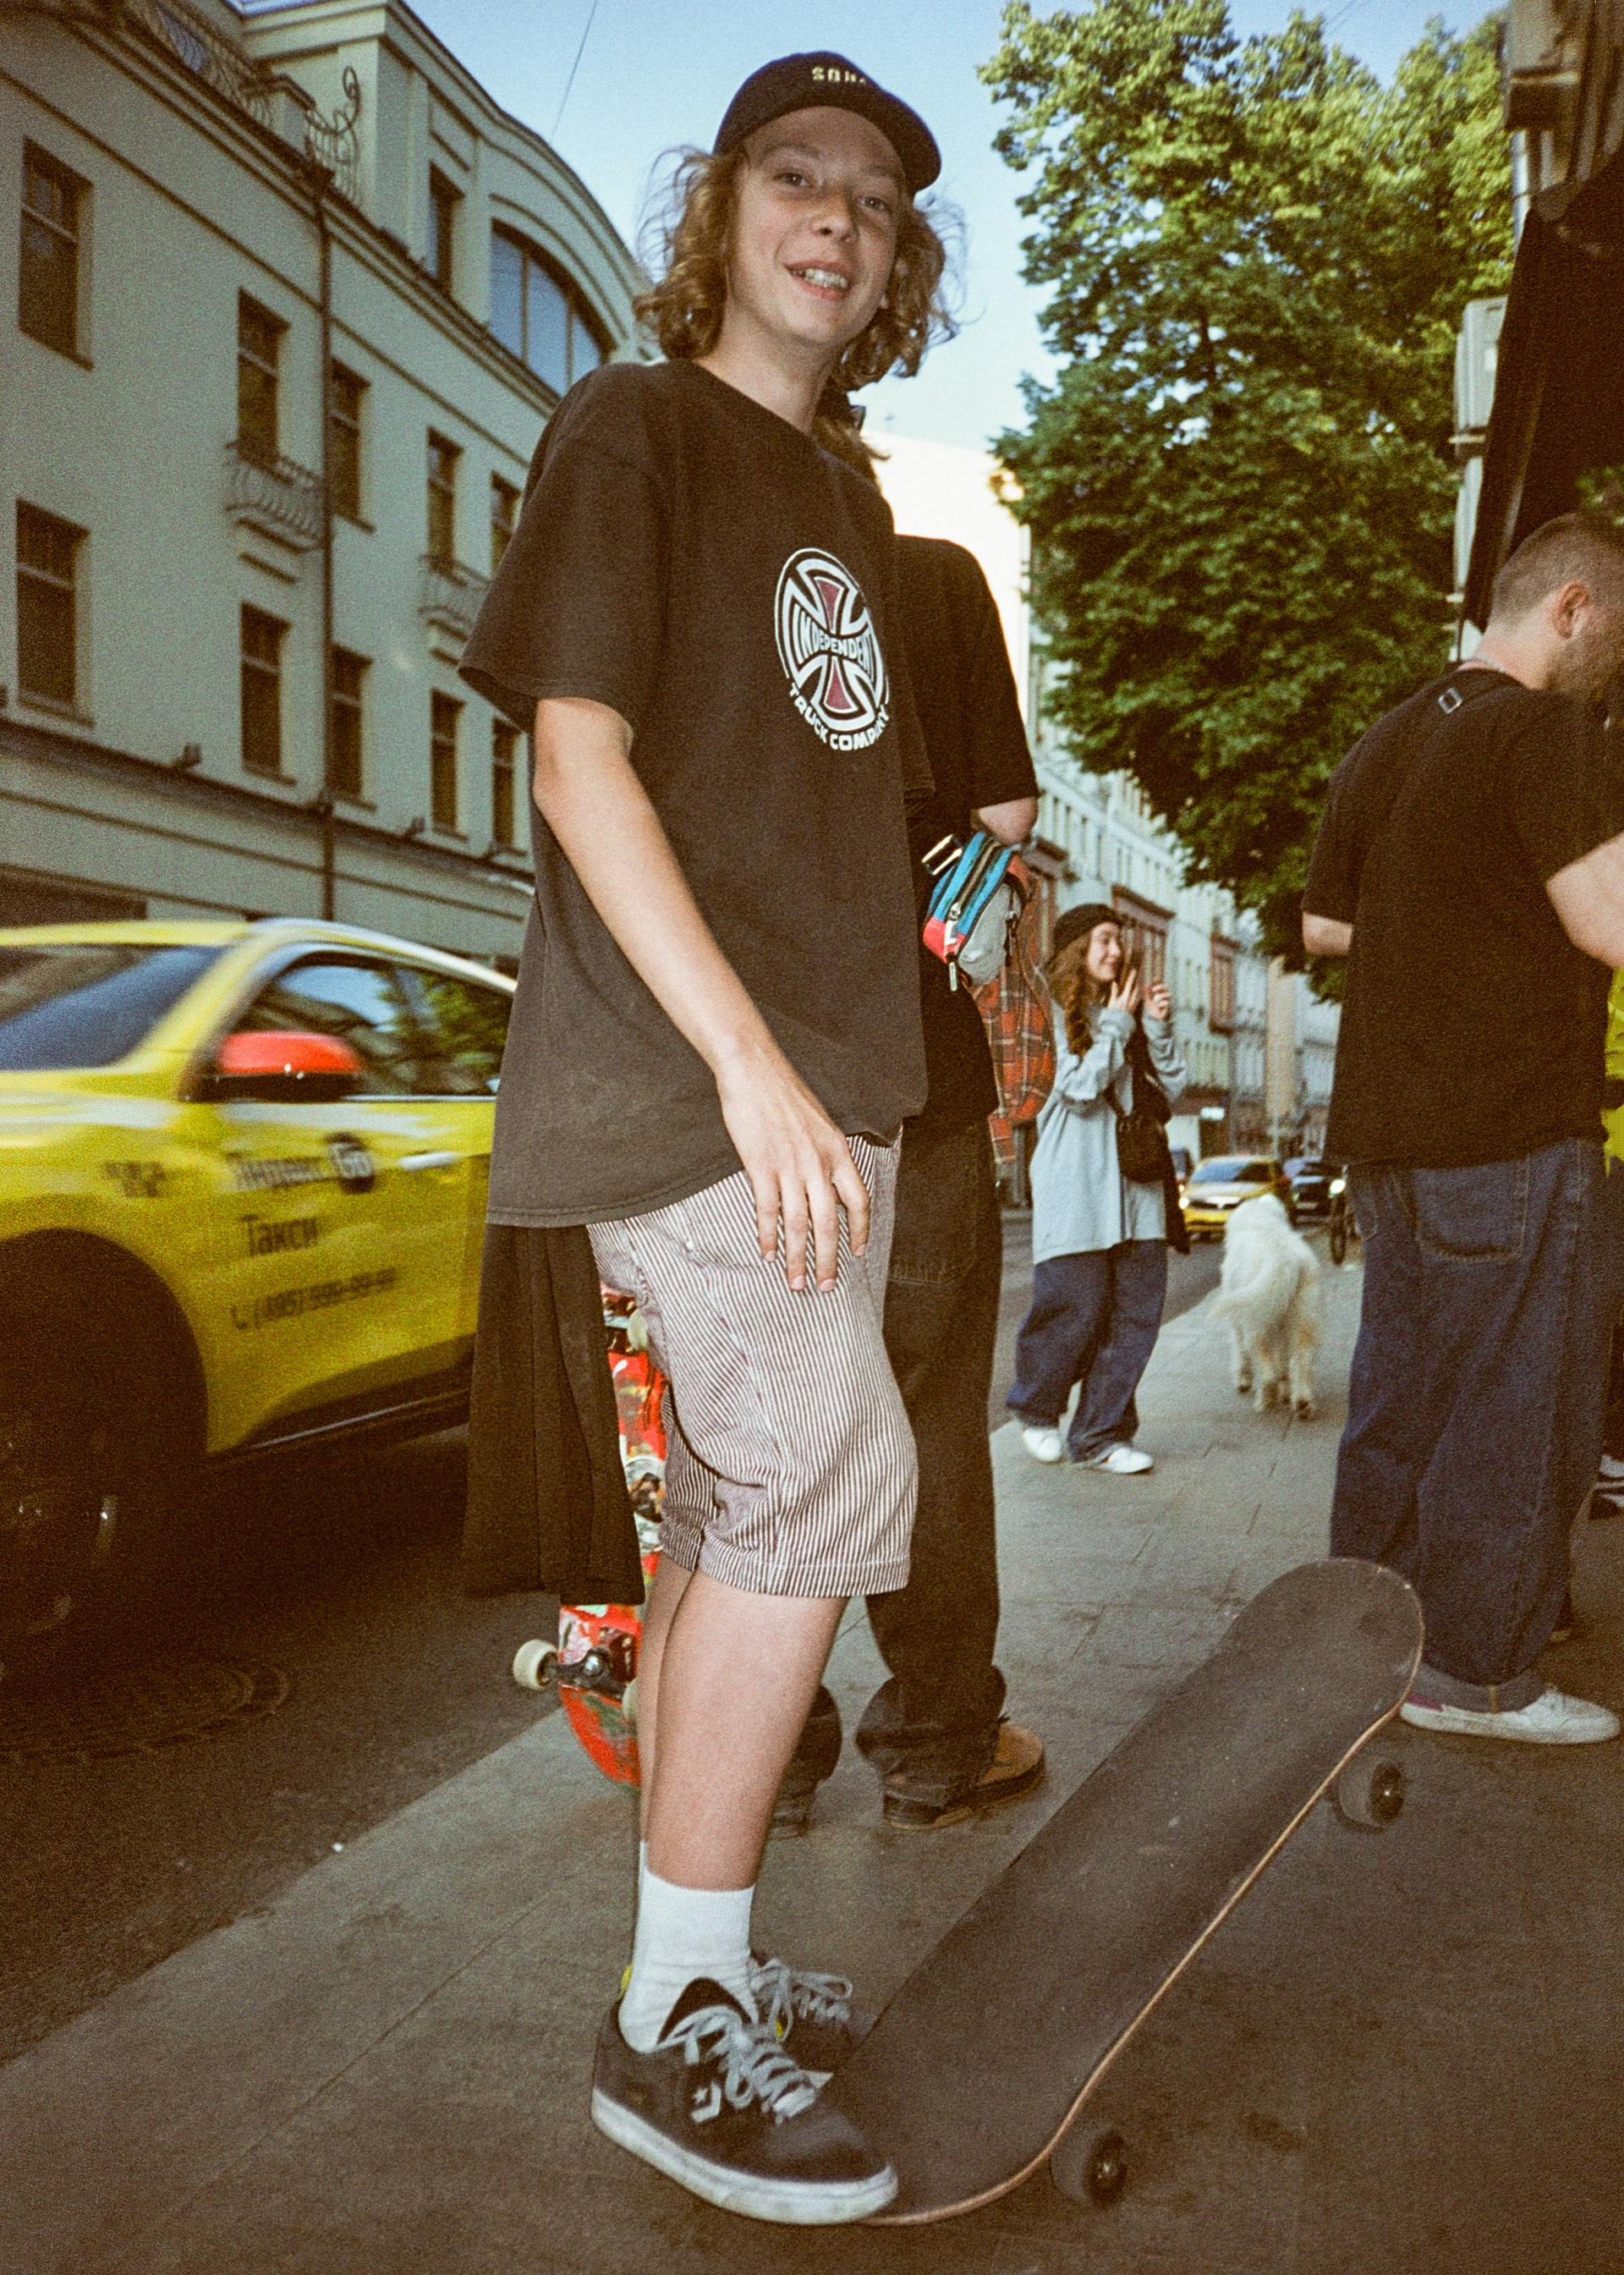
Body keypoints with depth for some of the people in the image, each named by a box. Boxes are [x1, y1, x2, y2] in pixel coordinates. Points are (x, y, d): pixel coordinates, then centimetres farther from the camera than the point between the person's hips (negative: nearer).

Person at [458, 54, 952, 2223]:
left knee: (745, 1512, 8)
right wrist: (746, 1059, -19)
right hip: (688, 1074, -8)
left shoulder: (849, 506, 24)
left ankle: (690, 1971, 22)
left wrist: (854, 1066, 15)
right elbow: (578, 759, -10)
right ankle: (678, 2027, 0)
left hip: (825, 1084, 8)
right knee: (830, 1484, -15)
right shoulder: (631, 425, 1)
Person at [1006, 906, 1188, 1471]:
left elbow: (1170, 1091, 15)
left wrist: (1160, 1028, 3)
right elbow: (1079, 1089, -10)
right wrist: (1117, 1026, -4)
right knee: (1075, 1308, -6)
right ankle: (1035, 1411, 19)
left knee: (1137, 1310, 0)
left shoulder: (1128, 1013, 20)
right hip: (1076, 1185, -6)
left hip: (1135, 1179, 6)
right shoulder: (1054, 1012, 2)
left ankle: (1099, 1435, 8)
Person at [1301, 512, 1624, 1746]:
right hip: (1518, 1132, -8)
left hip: (1390, 1130, 8)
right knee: (1519, 1409, 2)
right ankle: (1474, 1670, 10)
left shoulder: (1382, 743, 14)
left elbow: (1323, 924, 20)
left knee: (1400, 1392, 16)